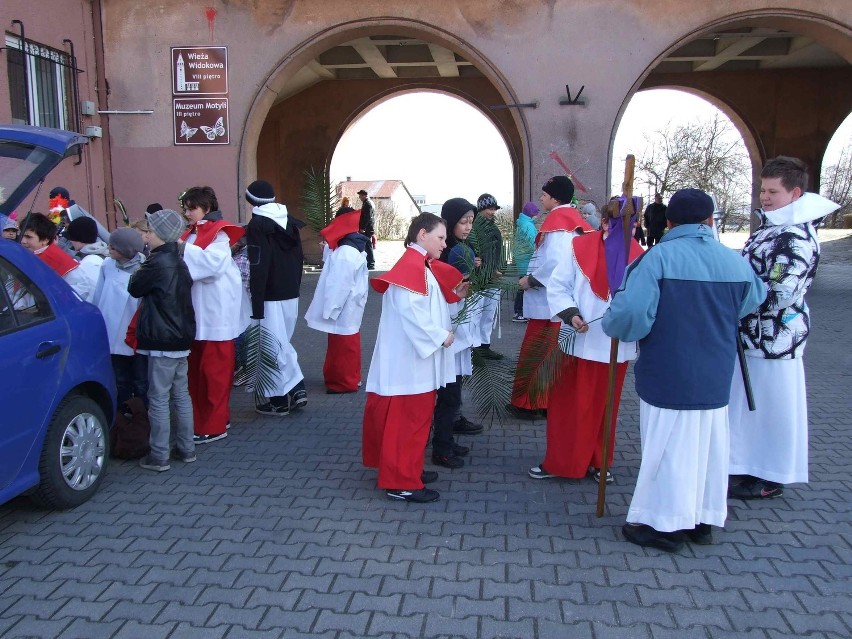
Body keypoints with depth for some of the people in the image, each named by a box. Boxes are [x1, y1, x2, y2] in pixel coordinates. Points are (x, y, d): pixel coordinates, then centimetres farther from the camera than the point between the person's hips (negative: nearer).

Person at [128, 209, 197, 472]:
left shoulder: (157, 262, -17)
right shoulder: (179, 261, 10)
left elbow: (134, 288, -6)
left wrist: (139, 271, 8)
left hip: (162, 342, -9)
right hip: (181, 339, 9)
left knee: (158, 399, -1)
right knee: (181, 395, 15)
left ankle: (159, 457, 6)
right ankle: (186, 448, 23)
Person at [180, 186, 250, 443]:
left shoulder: (219, 234, -7)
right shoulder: (192, 233, 15)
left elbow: (213, 262, -23)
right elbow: (188, 265, 11)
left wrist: (183, 249, -24)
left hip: (216, 311, -8)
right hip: (196, 311, 8)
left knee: (214, 370, -3)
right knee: (196, 369, 11)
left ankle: (215, 425, 5)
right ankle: (203, 418, 22)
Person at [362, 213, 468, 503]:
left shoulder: (422, 266, 15)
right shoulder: (411, 266, -17)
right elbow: (410, 311, -24)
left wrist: (453, 295, 8)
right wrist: (440, 336, -16)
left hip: (418, 360, 11)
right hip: (409, 361, -11)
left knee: (416, 418, 18)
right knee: (408, 420, -4)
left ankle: (408, 470, 30)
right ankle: (401, 482, 4)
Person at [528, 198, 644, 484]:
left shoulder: (638, 255, -4)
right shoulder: (580, 247, -9)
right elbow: (557, 286, -5)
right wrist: (571, 314, -19)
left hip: (617, 347, 2)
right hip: (580, 342, -2)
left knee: (604, 407, 15)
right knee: (568, 405, 7)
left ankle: (598, 462, 31)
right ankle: (558, 462, 23)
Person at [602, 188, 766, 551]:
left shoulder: (658, 258, -16)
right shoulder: (735, 262, 1)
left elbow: (630, 313, -26)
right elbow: (753, 300, 20)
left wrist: (612, 325, -5)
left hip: (669, 377, -5)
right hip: (716, 378, 5)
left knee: (668, 448, 6)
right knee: (709, 447, 17)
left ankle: (666, 525, 17)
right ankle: (704, 520, 31)